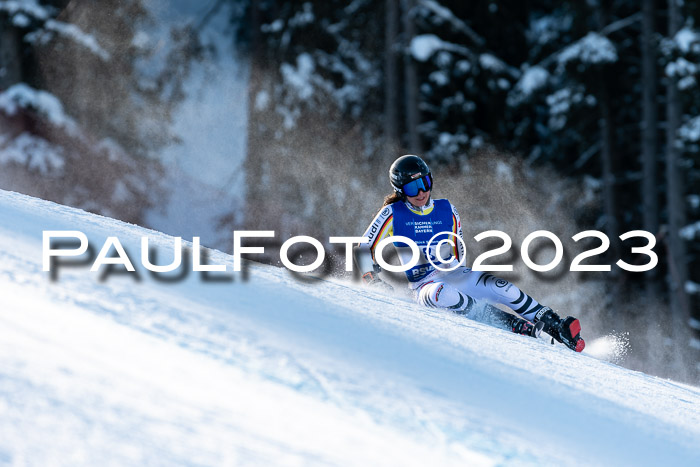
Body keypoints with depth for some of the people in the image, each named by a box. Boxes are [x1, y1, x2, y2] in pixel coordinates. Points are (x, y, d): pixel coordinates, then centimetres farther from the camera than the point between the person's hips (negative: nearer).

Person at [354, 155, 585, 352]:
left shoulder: (446, 210, 8)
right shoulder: (392, 214, -2)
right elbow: (364, 250, 3)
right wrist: (373, 282, -7)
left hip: (455, 275, 3)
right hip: (424, 285, -3)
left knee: (499, 287, -26)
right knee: (442, 295, -40)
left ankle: (555, 326, -22)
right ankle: (512, 323, -34)